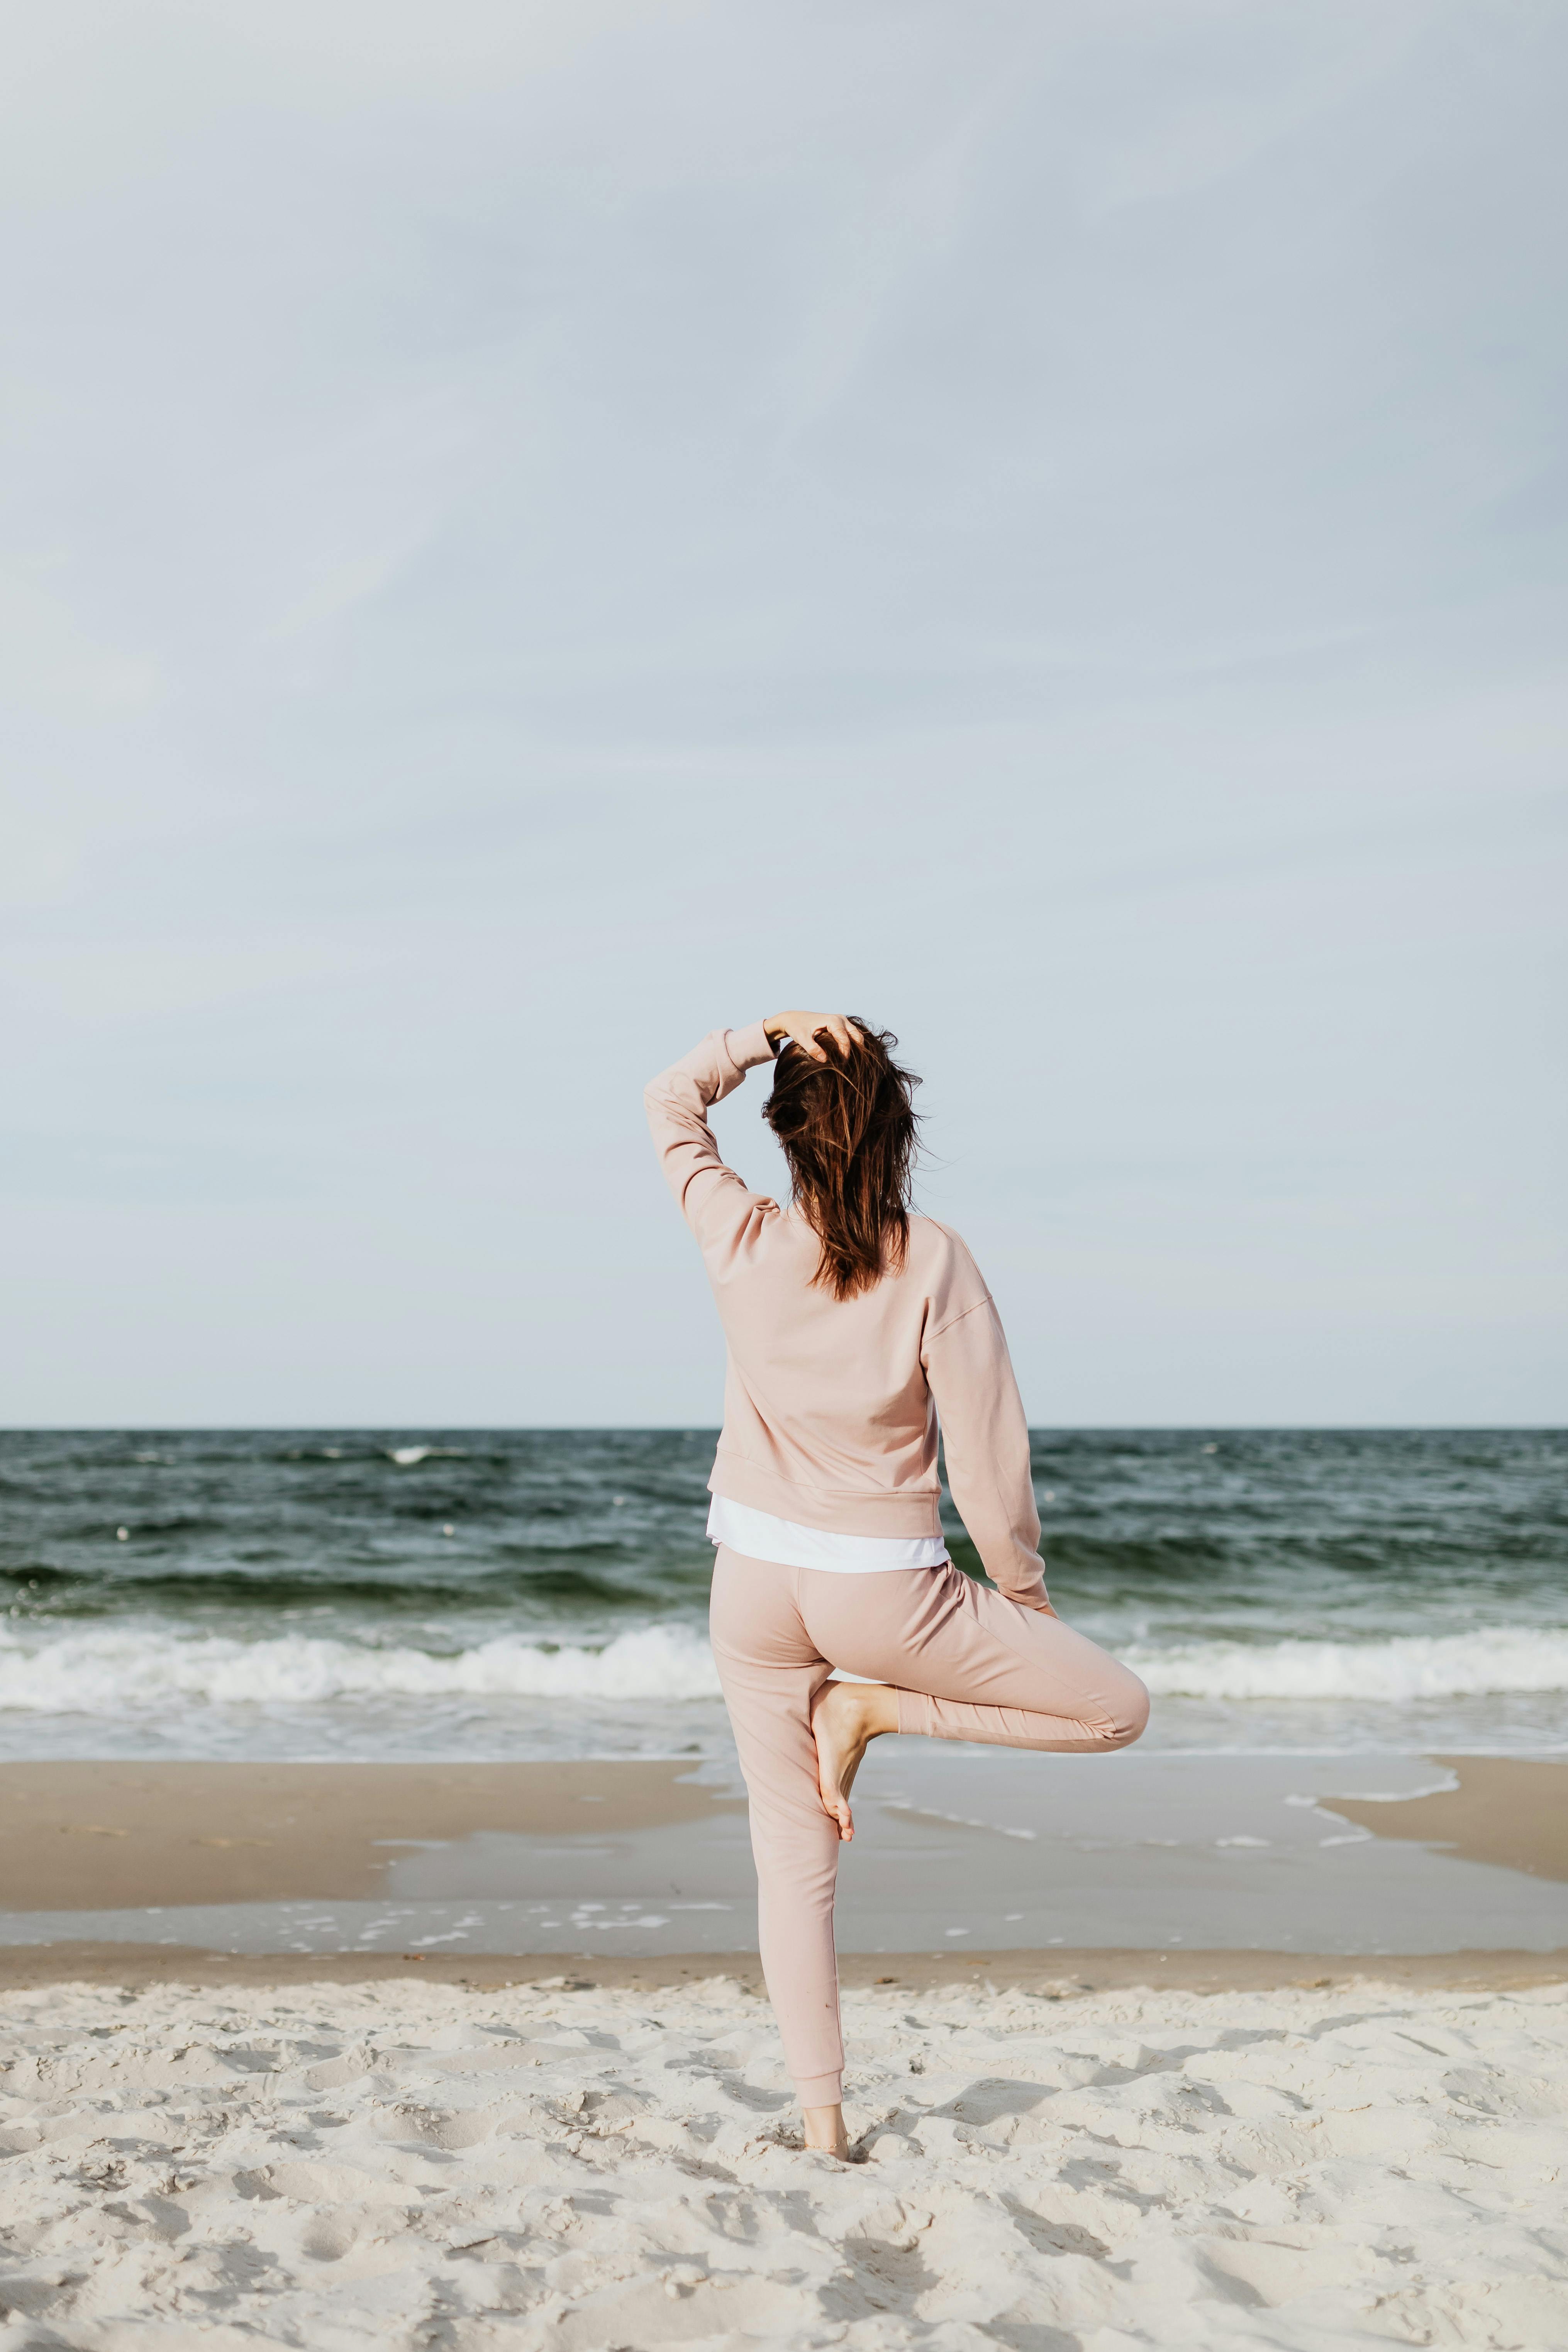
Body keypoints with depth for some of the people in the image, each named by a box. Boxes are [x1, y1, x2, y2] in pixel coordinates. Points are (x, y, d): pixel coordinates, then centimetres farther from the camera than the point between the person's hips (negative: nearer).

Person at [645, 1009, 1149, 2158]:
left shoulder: (742, 1241, -6)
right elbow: (988, 1455, -11)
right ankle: (876, 1709, -1)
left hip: (755, 1580, 4)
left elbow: (673, 1104, 13)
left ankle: (822, 2120, 13)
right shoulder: (933, 1261, -14)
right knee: (1119, 1708, 8)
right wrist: (1027, 1592, 3)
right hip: (882, 1590, -4)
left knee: (794, 1858, 13)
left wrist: (766, 1031, -2)